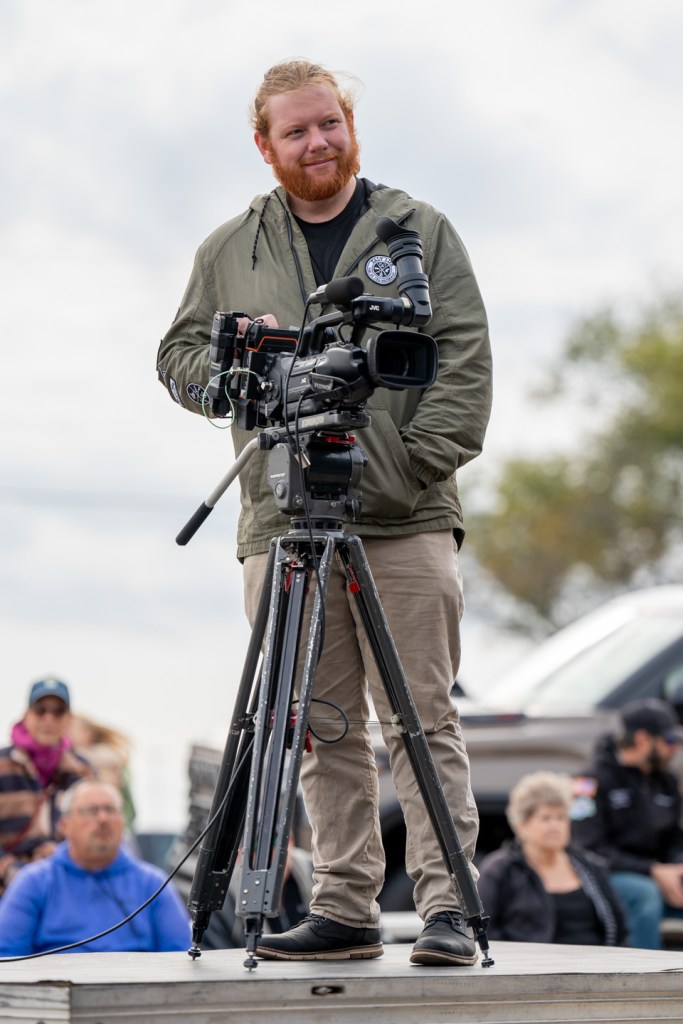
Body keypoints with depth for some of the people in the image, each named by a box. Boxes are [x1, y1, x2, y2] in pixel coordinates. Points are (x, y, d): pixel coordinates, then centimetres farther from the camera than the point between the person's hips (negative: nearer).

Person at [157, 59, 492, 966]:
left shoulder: (419, 232, 9)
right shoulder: (229, 253, 16)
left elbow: (465, 359, 2)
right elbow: (179, 360, 17)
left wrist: (421, 462, -10)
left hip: (405, 520, -2)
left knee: (423, 718, -6)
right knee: (322, 728, 3)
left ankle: (448, 905, -7)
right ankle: (344, 908, 7)